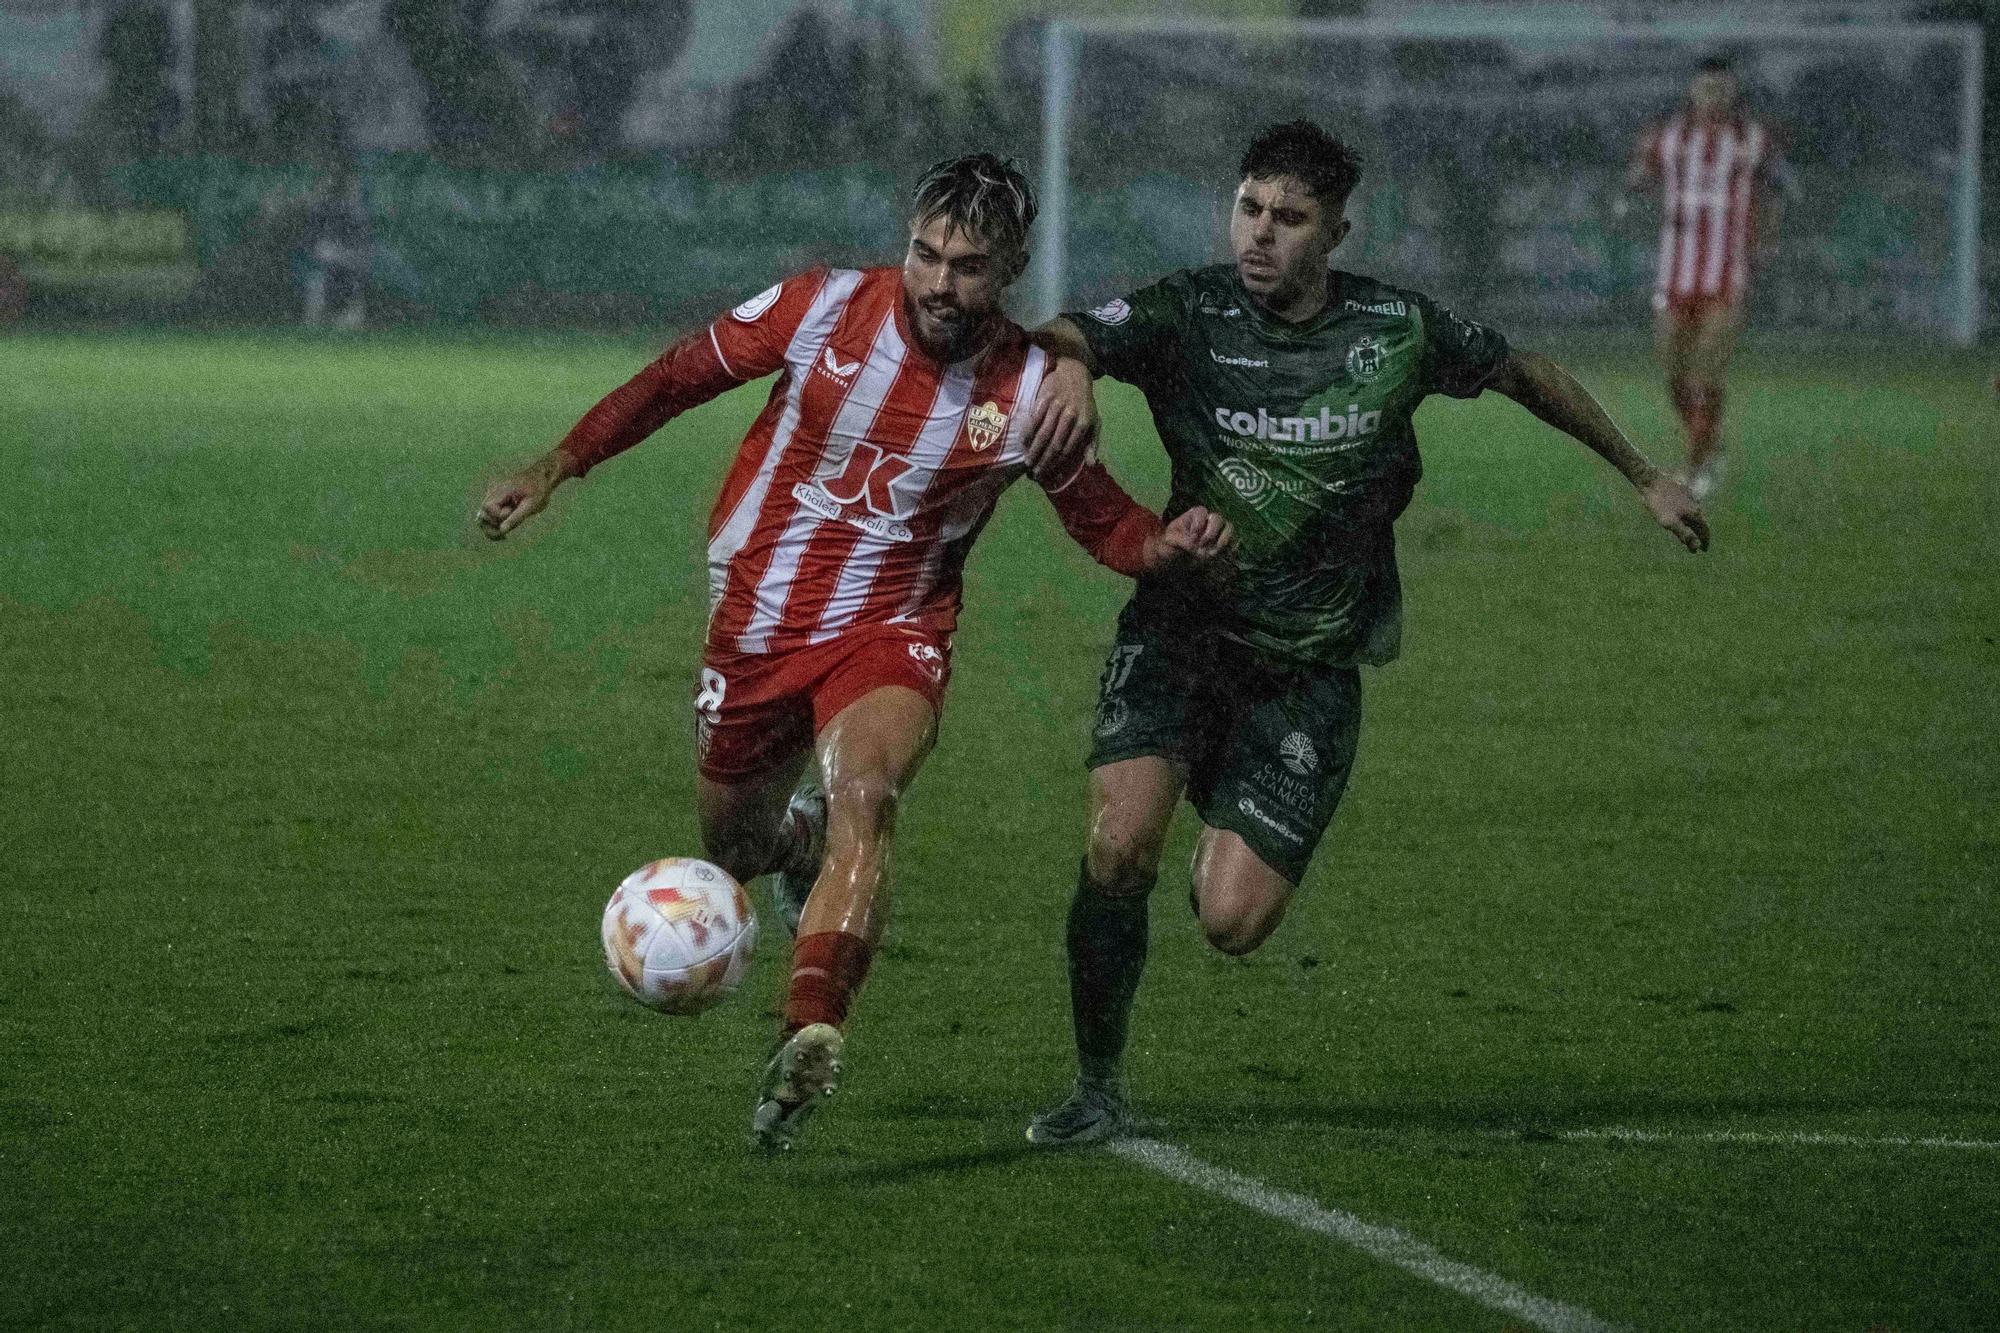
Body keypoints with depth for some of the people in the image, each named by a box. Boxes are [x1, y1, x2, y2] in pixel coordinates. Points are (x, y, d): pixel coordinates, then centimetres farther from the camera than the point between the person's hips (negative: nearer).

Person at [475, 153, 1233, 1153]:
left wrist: (1169, 544, -22)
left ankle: (810, 1037, -44)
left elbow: (1102, 524, 1)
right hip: (755, 621, 3)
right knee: (733, 847, 14)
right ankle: (802, 843, 53)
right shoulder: (826, 308, -12)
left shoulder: (1031, 391, -12)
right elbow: (683, 375, 1)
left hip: (890, 633, -3)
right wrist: (557, 467, -3)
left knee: (864, 793, -32)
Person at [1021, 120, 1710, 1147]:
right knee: (1121, 845, -24)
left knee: (1231, 923, -11)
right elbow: (1072, 339, -26)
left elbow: (1525, 375, 14)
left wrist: (1645, 476, 24)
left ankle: (1230, 850, 30)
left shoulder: (1397, 330, -4)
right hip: (1182, 629, 0)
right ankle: (1098, 1087, -1)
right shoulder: (1188, 315, -9)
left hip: (1310, 668, 1)